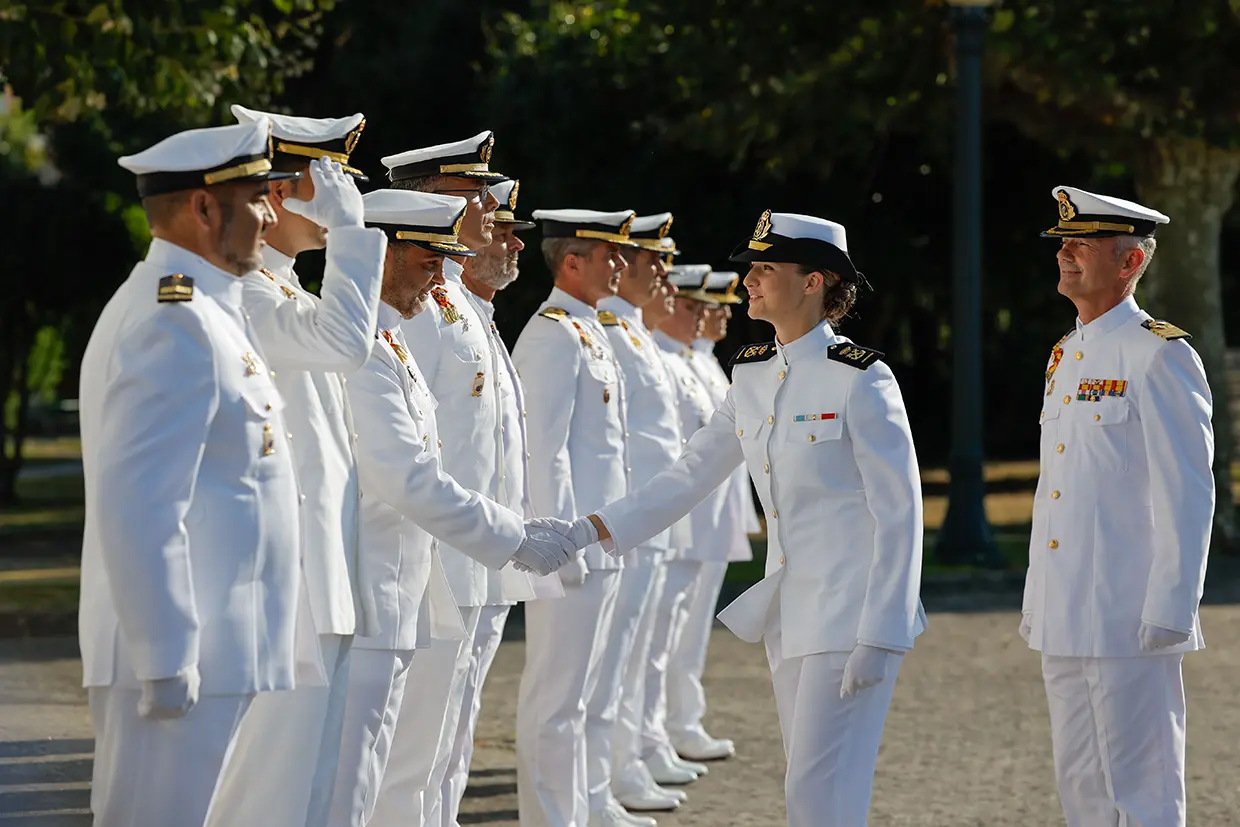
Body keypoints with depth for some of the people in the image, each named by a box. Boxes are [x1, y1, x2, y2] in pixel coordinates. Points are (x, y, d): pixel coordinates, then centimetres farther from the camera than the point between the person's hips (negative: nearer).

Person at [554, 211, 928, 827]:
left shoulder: (860, 378, -13)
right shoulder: (753, 376, 9)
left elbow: (900, 514, -14)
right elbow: (690, 476, 13)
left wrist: (878, 638, -18)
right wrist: (588, 532, 3)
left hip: (850, 610, -8)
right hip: (788, 609, 8)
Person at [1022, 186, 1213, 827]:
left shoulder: (1158, 355, -10)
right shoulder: (1067, 357, 16)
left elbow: (1190, 494, -14)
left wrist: (1169, 613, -18)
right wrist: (1036, 603, 17)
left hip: (1129, 623, -9)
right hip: (1065, 623, 9)